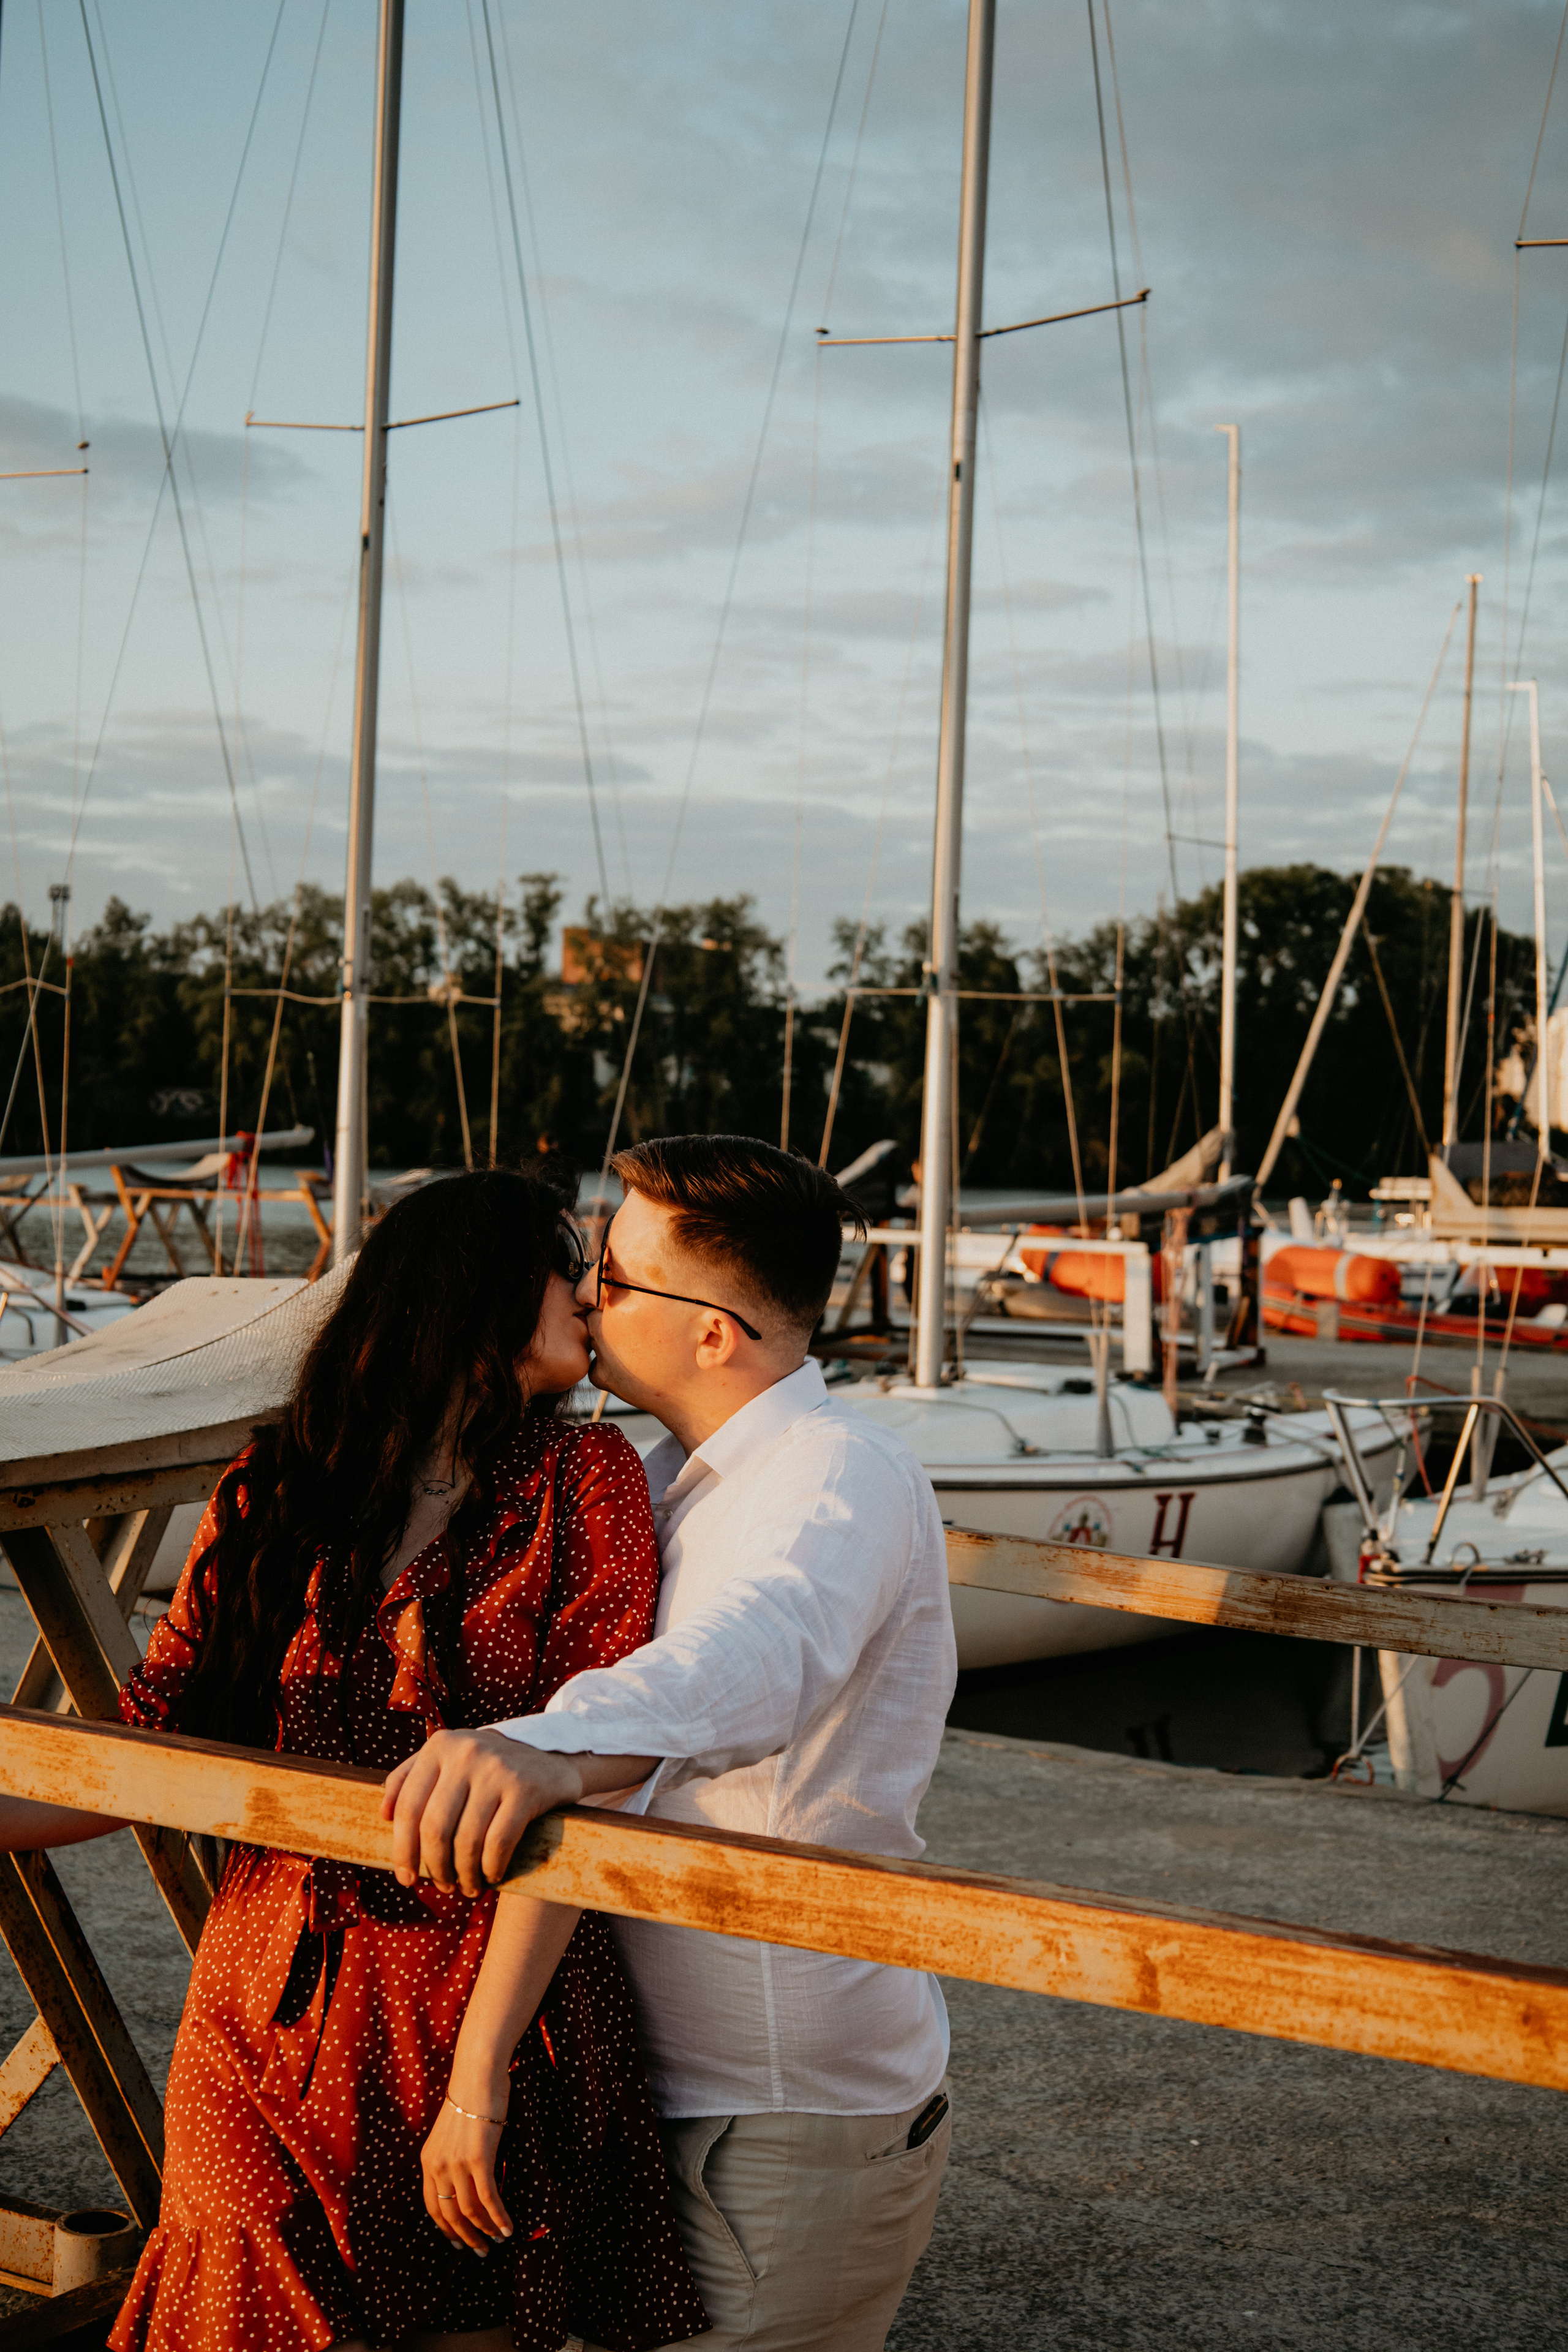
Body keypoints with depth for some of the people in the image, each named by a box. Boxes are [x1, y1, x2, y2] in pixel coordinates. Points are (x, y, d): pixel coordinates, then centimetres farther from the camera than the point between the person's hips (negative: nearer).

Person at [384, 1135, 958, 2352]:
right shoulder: (680, 1478, 11)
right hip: (691, 2089, 9)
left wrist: (550, 1748, -63)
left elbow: (760, 1654, -44)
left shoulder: (840, 1473, -22)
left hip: (794, 2124, -9)